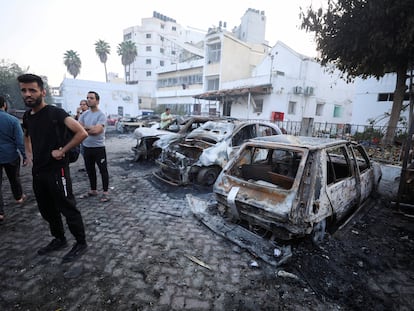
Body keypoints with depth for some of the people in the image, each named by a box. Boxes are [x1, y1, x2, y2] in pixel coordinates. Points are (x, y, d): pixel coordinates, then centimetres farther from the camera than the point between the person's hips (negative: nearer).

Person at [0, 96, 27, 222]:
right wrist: (24, 156, -6)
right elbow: (20, 140, -13)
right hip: (11, 156, -1)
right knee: (14, 178, 20)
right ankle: (19, 197, 41)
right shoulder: (13, 120, -11)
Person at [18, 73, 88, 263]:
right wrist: (29, 154, 13)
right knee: (47, 210, 18)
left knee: (68, 209, 1)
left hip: (57, 170, -8)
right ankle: (59, 240, 37)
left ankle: (81, 243, 17)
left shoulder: (55, 113, -14)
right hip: (37, 171, 8)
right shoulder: (27, 116, 9)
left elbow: (82, 133, -24)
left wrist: (62, 150, -18)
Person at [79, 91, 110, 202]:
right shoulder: (84, 114, 9)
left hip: (99, 147, -7)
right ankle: (93, 190, 31)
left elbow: (97, 130, -23)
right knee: (90, 170, 16)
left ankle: (105, 192, 12)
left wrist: (84, 128, -9)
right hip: (86, 147, 7)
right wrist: (91, 129, -14)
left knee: (103, 170, 2)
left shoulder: (101, 115, -11)